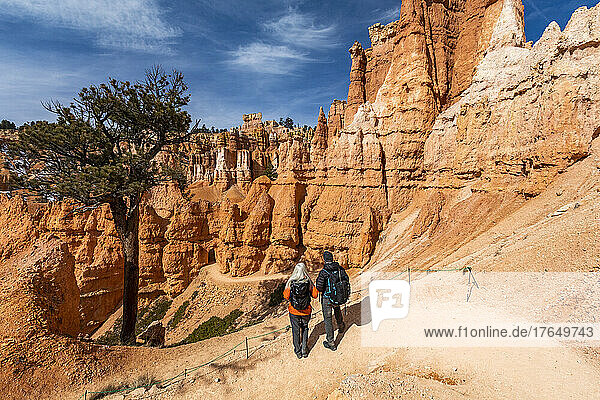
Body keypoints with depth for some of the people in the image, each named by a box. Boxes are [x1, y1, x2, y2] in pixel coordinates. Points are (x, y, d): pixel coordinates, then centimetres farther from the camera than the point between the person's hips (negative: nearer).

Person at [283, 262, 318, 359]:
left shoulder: (290, 282, -15)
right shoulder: (308, 281, -14)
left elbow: (286, 296, -7)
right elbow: (315, 295, -6)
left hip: (294, 311, 0)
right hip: (306, 311, 1)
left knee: (296, 331, 16)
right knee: (305, 329, 22)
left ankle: (298, 351, 26)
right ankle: (304, 350, 26)